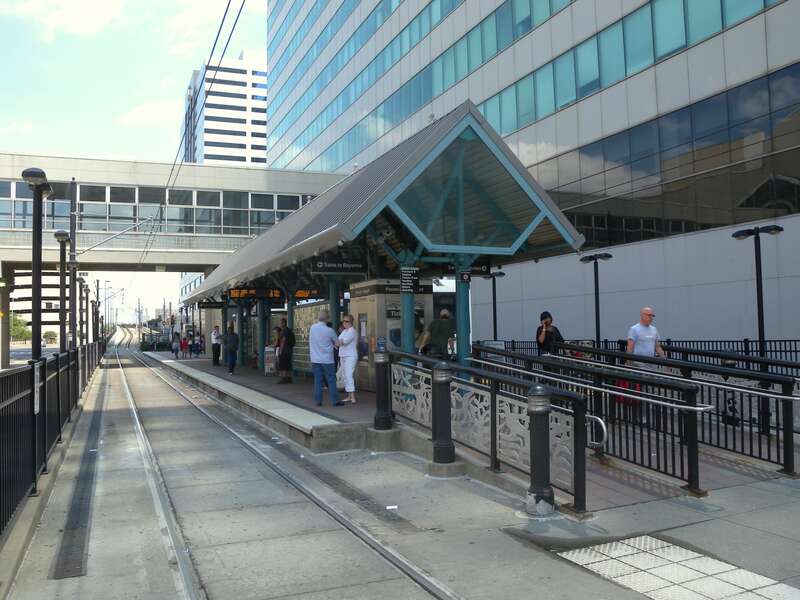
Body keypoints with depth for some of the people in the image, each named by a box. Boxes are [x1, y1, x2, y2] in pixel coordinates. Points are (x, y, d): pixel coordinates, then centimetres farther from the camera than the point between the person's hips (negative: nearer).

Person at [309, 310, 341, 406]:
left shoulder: (312, 328, -1)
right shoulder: (329, 330, -13)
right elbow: (337, 342, 1)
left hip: (315, 359, 4)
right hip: (327, 360, -4)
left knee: (317, 380, 9)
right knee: (331, 380, 3)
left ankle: (318, 401, 10)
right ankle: (335, 401, 4)